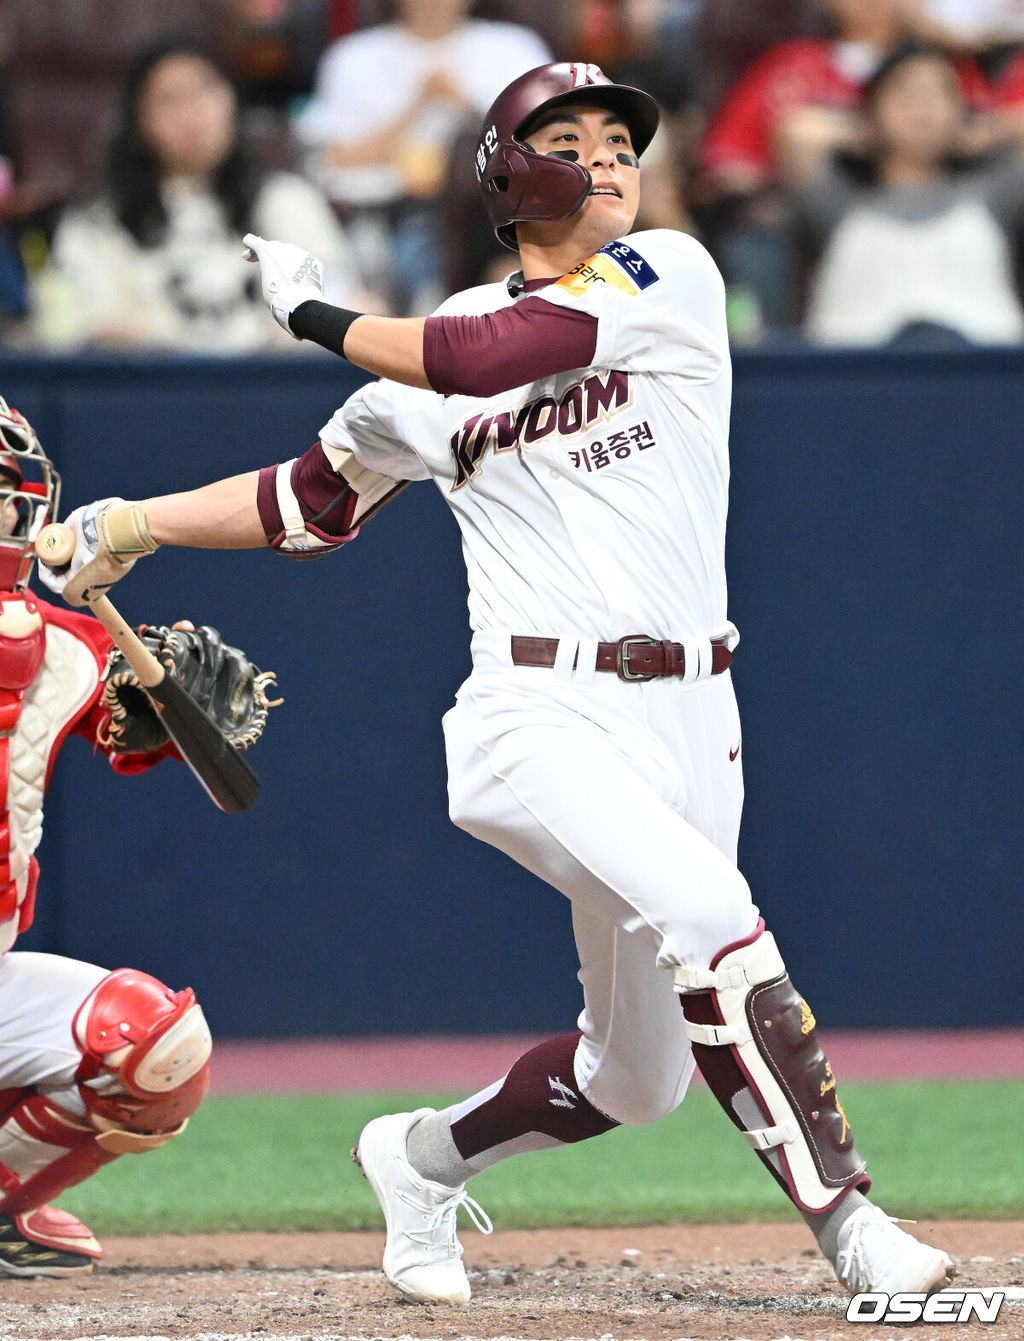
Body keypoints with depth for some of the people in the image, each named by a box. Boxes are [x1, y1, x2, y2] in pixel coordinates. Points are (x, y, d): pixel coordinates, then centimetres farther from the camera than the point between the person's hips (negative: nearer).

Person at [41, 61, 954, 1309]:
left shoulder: (669, 275, 2)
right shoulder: (443, 346, 9)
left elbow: (495, 355, -12)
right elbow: (318, 497, 22)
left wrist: (315, 313, -1)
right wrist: (131, 526, 17)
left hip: (688, 723, 2)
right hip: (540, 720, -2)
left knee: (637, 1073, 8)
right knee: (712, 919, -29)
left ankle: (426, 1158, 35)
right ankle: (844, 1219, -25)